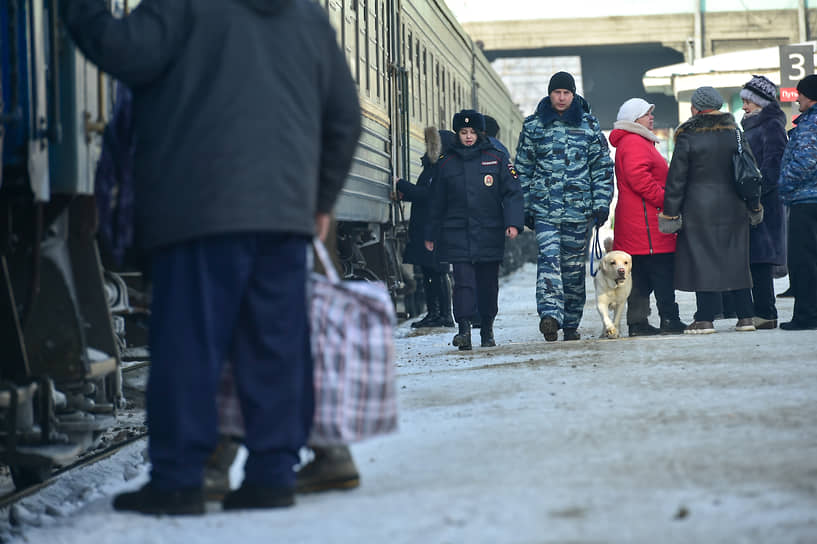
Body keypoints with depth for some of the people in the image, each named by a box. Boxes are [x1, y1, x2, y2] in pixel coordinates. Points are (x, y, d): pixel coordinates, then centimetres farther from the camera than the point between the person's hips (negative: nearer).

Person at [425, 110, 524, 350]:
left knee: (488, 283, 7)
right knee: (463, 281, -12)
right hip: (457, 234, 0)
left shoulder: (496, 159, 4)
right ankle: (464, 329, -17)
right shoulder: (446, 163, 9)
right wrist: (431, 235, 15)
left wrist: (513, 223, -13)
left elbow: (512, 193, 1)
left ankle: (487, 330, 20)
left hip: (490, 233, 0)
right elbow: (437, 203, 15)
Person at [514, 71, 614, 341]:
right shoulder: (533, 126, 7)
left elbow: (603, 166, 8)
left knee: (574, 266, 6)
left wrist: (601, 203, 0)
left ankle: (571, 324, 15)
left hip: (579, 207, 1)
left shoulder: (589, 125, 7)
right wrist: (525, 207, 7)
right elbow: (523, 168, 11)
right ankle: (550, 315, -32)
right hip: (545, 207, -1)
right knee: (549, 257, -19)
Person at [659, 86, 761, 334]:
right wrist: (754, 207, 18)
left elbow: (676, 179, -7)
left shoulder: (687, 137, -8)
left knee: (702, 261, -1)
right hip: (733, 209, 4)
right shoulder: (735, 134, 5)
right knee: (737, 261, 10)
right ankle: (745, 316, 11)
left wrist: (670, 213, -2)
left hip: (699, 209, -4)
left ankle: (705, 319, -4)